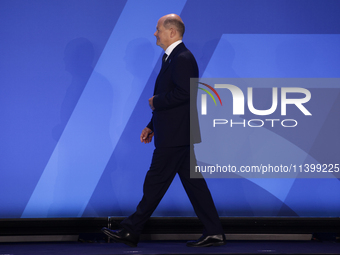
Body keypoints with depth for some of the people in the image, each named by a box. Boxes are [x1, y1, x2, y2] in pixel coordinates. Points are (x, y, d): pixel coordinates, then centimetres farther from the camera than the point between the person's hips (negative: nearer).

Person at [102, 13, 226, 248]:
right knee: (192, 182, 9)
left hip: (175, 136, -11)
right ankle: (214, 233, 9)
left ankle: (131, 232, 3)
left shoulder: (183, 58, -15)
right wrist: (152, 126, 19)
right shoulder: (171, 58, 18)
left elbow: (184, 92, -27)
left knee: (155, 182, -3)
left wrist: (156, 102, -14)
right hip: (177, 134, 11)